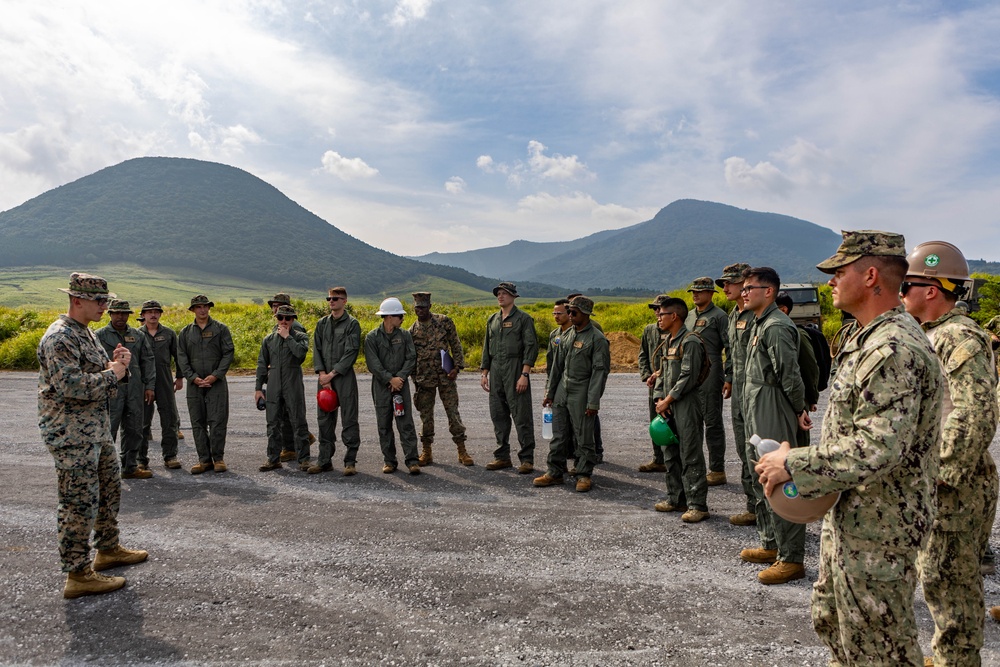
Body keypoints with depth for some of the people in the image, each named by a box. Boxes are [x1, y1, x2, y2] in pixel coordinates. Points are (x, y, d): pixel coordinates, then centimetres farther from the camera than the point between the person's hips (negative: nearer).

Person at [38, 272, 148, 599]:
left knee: (109, 489, 20)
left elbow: (101, 383, 18)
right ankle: (77, 575, 6)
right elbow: (71, 386, -27)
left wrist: (117, 365, -2)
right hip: (71, 434, -10)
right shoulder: (59, 338, -16)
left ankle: (109, 549, 36)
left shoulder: (87, 333, 15)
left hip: (97, 430, 10)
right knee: (80, 502, -4)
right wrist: (112, 373, -14)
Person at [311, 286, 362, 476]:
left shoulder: (352, 324, -3)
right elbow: (316, 350, 9)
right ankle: (325, 460, 18)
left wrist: (331, 374, -13)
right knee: (324, 419, 9)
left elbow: (351, 353, -10)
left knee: (349, 419, -2)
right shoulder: (322, 324, 13)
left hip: (345, 377, -5)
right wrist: (322, 374, -5)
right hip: (324, 378, 5)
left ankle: (350, 461, 4)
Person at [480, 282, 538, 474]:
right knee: (498, 415, 9)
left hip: (515, 369, -7)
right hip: (496, 370, 7)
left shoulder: (523, 318, -3)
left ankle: (527, 459, 1)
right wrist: (484, 373, 13)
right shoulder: (492, 319, 16)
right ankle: (502, 456, 19)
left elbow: (531, 347, -9)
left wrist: (524, 374, -17)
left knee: (521, 415, -5)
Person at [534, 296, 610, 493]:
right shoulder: (566, 335, 12)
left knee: (583, 438, 2)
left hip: (581, 394, -6)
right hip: (562, 392, 6)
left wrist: (593, 402, -17)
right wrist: (549, 392, 15)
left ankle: (584, 475, 14)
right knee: (558, 435, 10)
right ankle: (555, 473, 19)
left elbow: (600, 372, -13)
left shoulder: (597, 339, -9)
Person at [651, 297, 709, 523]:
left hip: (686, 405, -9)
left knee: (691, 456, -5)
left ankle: (697, 505, 1)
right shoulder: (668, 342, 16)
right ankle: (676, 499, 26)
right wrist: (660, 400, 5)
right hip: (668, 406, 9)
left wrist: (668, 400, -14)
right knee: (670, 455, 15)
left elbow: (688, 377, -18)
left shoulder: (690, 342, -13)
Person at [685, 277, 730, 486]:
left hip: (710, 375, -7)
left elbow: (730, 348, -9)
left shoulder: (719, 316, -6)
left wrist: (728, 378, -15)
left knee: (713, 423, -2)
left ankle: (717, 470, 6)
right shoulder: (689, 316, 16)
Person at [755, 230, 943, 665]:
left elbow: (878, 449, -31)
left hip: (877, 529, -10)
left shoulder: (895, 350, -25)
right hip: (847, 516, 10)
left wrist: (793, 464, -24)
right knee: (832, 623, 25)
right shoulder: (863, 337, 10)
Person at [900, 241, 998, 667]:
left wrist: (943, 476, -23)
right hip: (933, 481, 10)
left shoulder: (959, 338, -19)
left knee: (948, 582, 2)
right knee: (940, 577, 21)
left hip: (954, 487, -10)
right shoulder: (934, 336, 13)